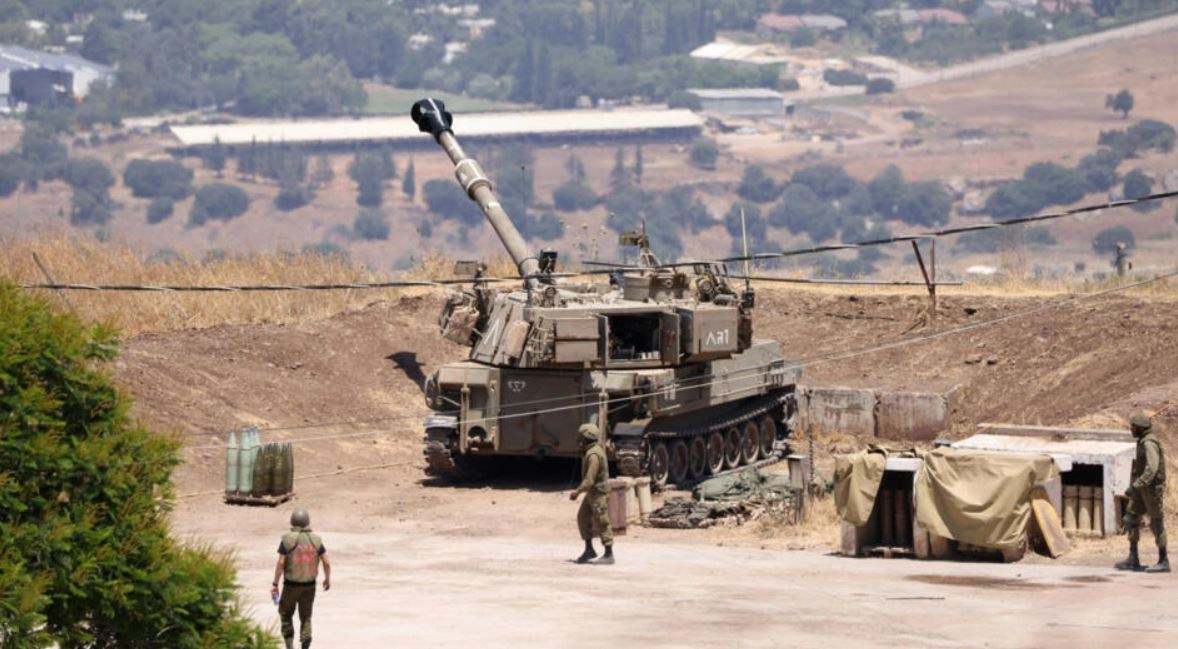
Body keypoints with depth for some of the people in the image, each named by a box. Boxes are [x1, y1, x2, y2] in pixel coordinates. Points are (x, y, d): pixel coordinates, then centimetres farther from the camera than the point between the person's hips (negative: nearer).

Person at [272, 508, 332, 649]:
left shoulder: (287, 540, -13)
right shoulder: (315, 540, -4)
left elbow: (280, 563, -17)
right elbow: (326, 563, -4)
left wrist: (275, 584, -10)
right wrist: (328, 579, 14)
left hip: (291, 584, -2)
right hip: (309, 585, 2)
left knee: (286, 614, 19)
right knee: (306, 617, 13)